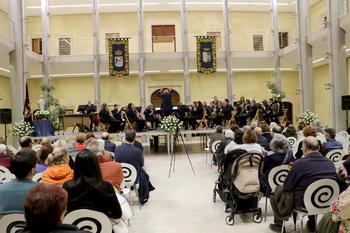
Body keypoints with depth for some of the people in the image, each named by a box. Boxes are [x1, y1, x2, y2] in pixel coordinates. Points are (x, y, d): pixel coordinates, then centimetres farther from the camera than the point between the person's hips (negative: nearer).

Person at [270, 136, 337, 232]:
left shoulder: (299, 163, -20)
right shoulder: (331, 163, -5)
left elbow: (287, 187, -13)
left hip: (304, 204, -5)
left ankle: (279, 224, 30)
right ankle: (312, 223, 40)